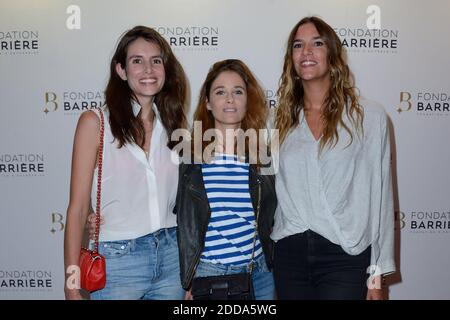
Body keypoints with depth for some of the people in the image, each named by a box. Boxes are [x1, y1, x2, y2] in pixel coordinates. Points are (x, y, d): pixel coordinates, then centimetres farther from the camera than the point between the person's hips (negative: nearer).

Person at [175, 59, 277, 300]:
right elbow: (179, 223, 1)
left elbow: (272, 217, 11)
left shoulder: (264, 153, 2)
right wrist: (186, 282, 0)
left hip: (260, 272, 2)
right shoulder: (189, 155, -3)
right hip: (208, 272, -2)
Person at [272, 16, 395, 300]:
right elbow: (274, 192, 12)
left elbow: (380, 197, -1)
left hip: (345, 258, -3)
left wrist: (377, 274, -2)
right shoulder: (283, 121, 10)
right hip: (289, 255, 3)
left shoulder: (369, 116, 0)